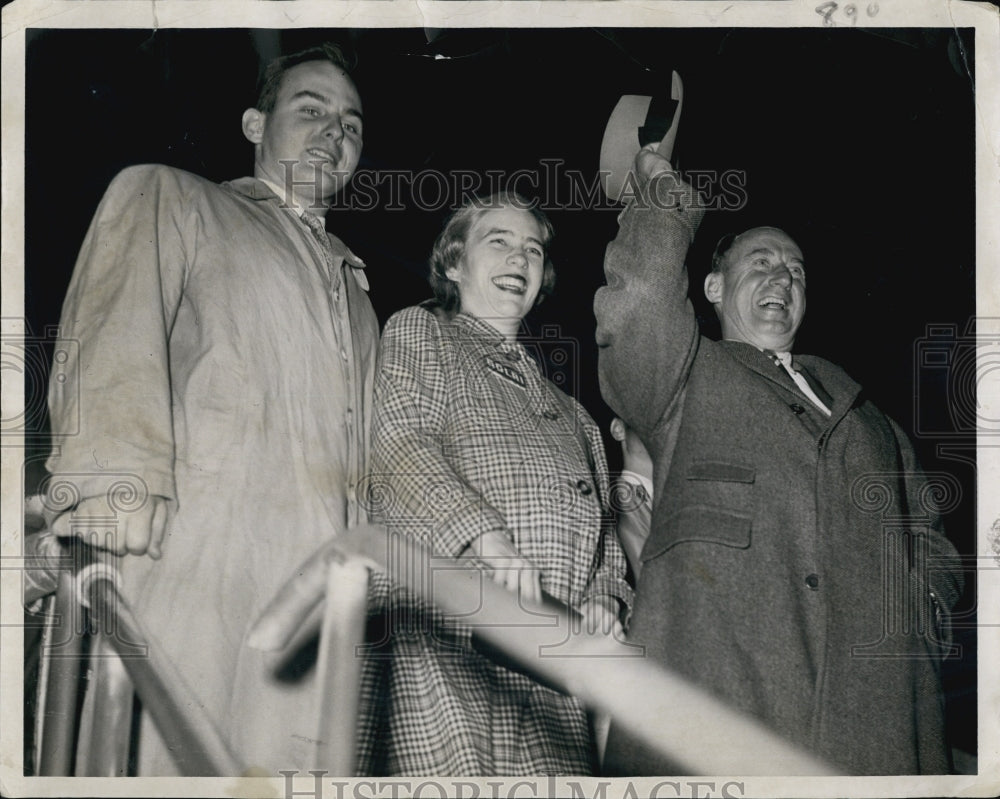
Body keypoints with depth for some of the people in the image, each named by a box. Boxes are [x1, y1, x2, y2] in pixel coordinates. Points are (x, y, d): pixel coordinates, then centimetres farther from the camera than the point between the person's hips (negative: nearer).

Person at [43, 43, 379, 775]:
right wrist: (112, 513, -17)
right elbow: (112, 346, -1)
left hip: (324, 597, 5)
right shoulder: (168, 199, 16)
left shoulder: (350, 280, 31)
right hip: (195, 568, -4)